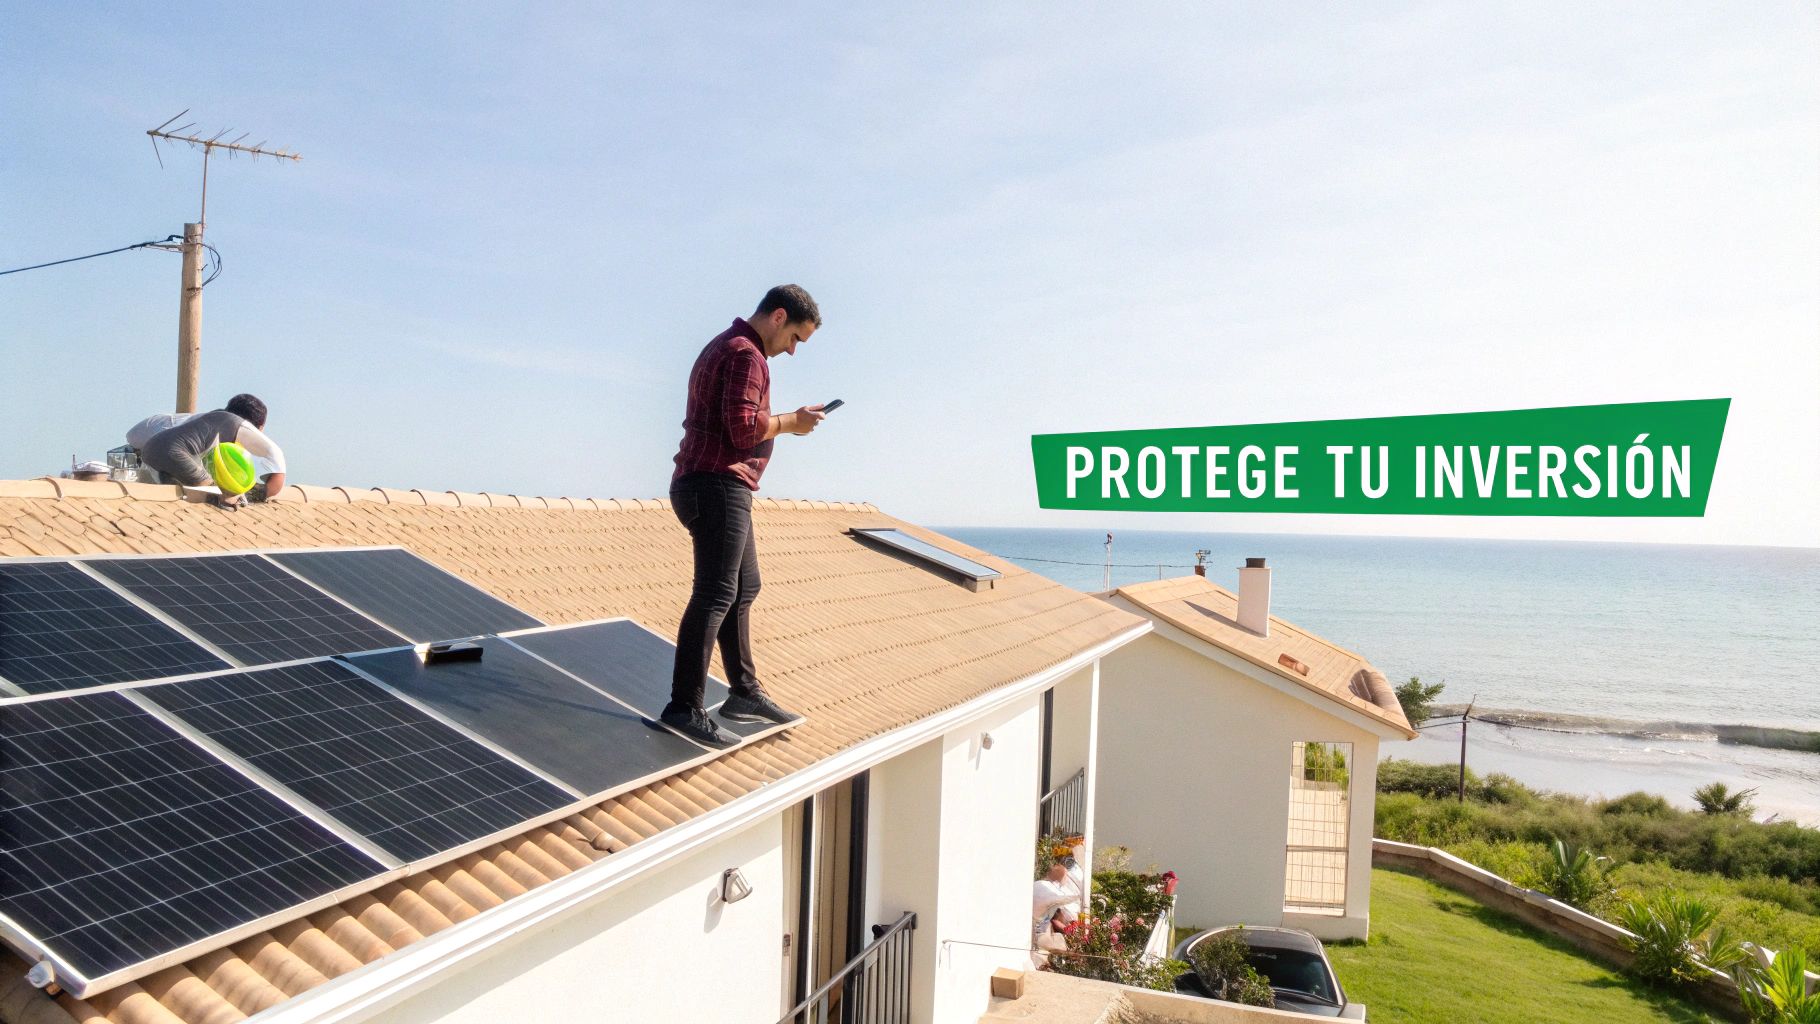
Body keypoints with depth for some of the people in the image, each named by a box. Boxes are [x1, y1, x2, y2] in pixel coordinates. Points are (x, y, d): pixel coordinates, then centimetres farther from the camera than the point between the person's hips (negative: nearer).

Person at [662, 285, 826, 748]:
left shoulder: (722, 347, 22)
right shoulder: (745, 353, -12)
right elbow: (744, 429, -22)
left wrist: (784, 422, 13)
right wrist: (790, 422, -7)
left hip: (708, 485, 11)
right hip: (719, 487, -11)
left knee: (744, 588, 16)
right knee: (715, 596, -12)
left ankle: (745, 691, 22)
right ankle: (684, 707, -11)